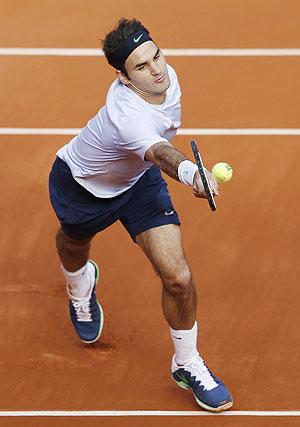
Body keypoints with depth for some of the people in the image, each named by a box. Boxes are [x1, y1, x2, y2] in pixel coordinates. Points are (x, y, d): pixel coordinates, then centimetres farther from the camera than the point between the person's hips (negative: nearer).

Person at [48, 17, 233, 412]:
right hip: (80, 183, -4)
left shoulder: (166, 75, -22)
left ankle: (187, 364, 11)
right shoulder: (128, 116, -45)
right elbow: (159, 152, -67)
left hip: (138, 180, 4)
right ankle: (80, 286, 70)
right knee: (73, 246, 31)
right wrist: (192, 174, -87)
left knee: (178, 277, -13)